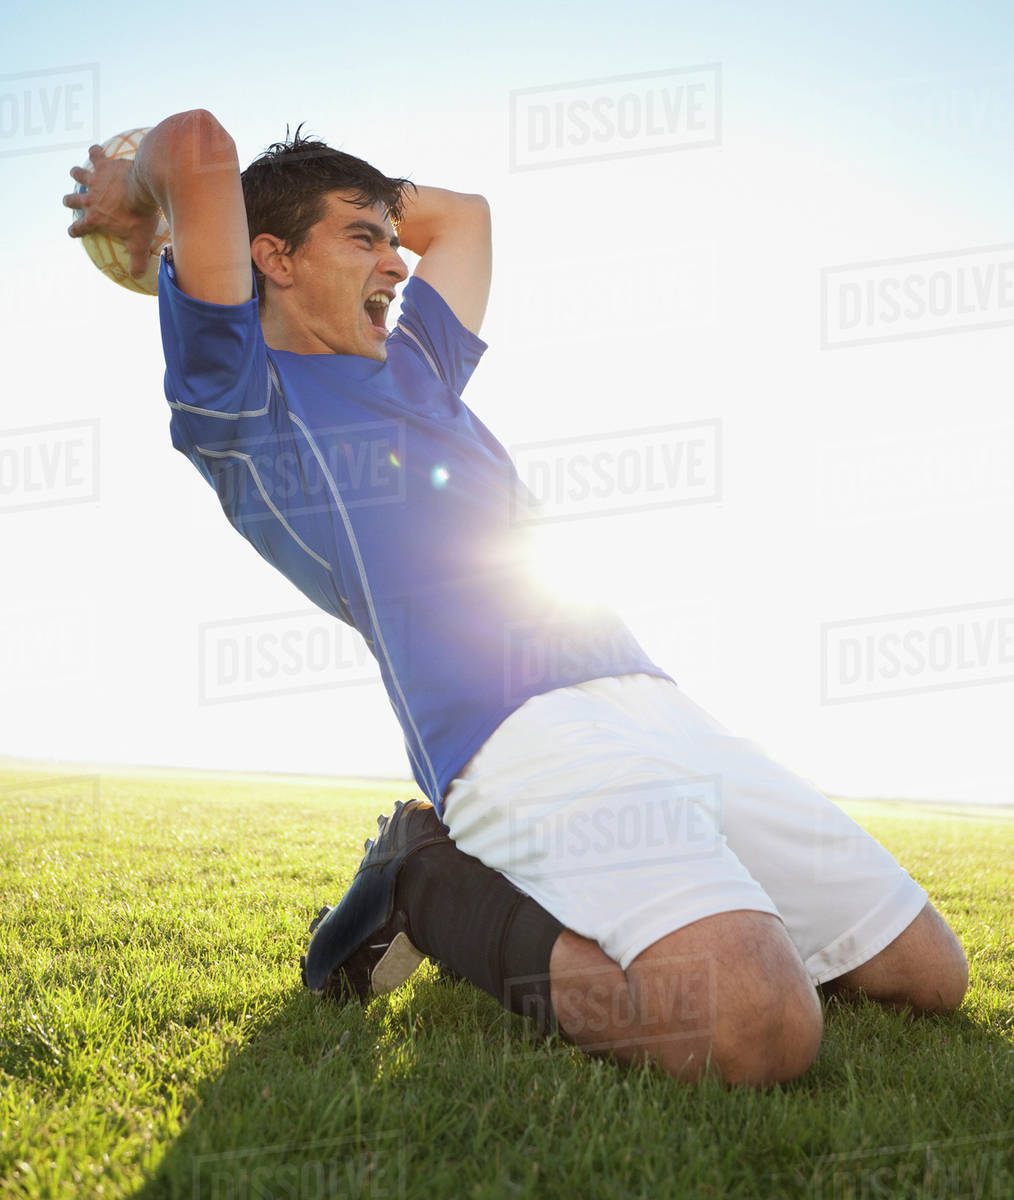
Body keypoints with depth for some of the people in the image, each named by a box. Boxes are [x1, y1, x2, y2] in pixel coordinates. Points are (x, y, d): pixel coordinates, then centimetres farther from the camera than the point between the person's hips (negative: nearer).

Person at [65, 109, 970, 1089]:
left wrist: (336, 202, 42)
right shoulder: (242, 400, 6)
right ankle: (431, 885, -7)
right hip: (524, 739, -8)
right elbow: (196, 146, -5)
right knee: (757, 1028, -30)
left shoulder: (416, 373, 29)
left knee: (927, 973, 9)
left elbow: (461, 211, 44)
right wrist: (136, 204, 15)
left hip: (663, 710, 9)